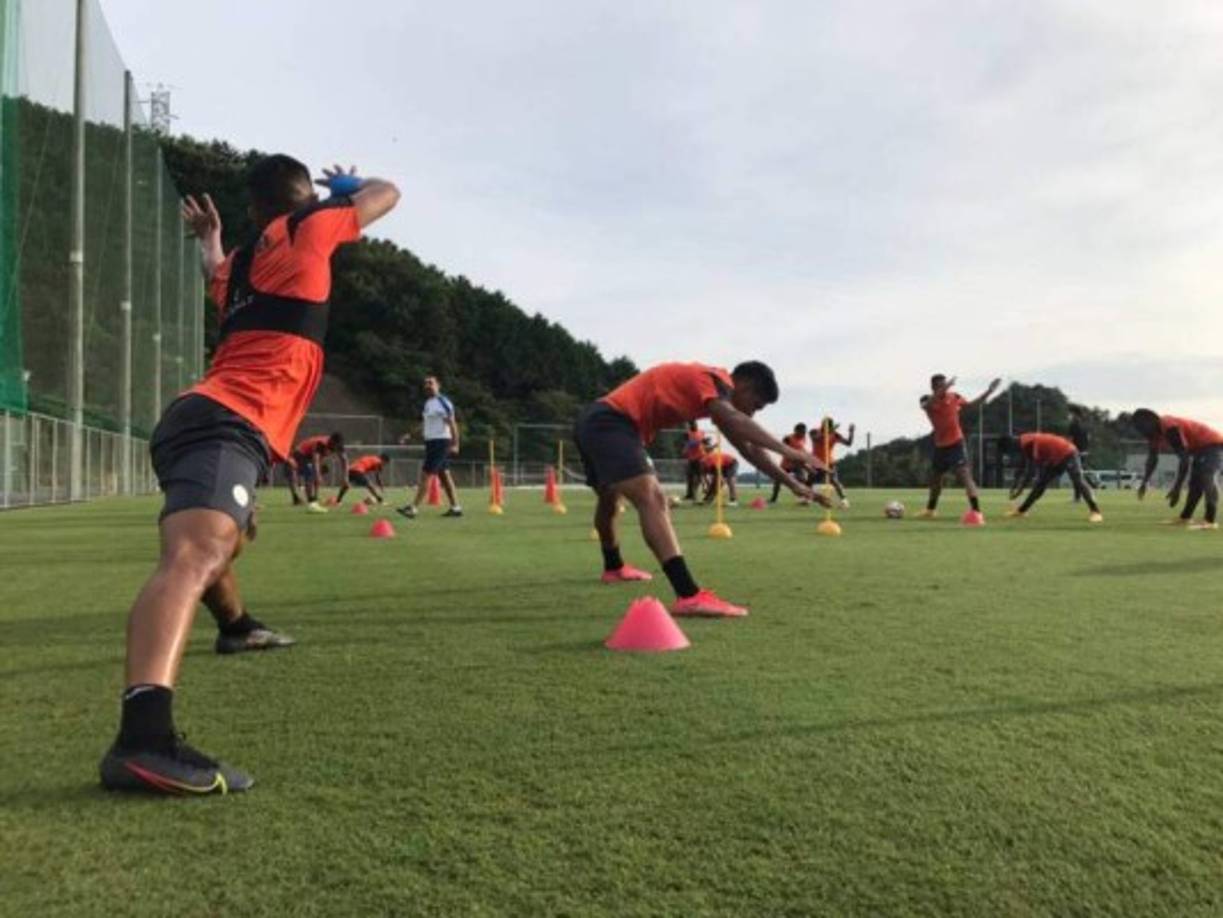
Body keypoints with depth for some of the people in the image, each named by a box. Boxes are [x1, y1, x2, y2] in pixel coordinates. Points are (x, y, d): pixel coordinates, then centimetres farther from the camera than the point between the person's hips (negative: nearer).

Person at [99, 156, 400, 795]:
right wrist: (345, 183, 42)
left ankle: (236, 626, 61)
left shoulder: (238, 262, 26)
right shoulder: (307, 229, 8)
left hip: (194, 419, 10)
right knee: (193, 556, -32)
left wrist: (209, 239, 66)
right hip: (226, 425, -10)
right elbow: (385, 194, 23)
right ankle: (142, 737, -51)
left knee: (223, 533, 37)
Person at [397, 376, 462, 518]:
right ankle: (455, 507, 16)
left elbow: (452, 424, -16)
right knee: (444, 475, 11)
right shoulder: (428, 403, 15)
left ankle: (412, 508, -7)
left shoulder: (443, 402, -13)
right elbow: (424, 424, 21)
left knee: (425, 475, -9)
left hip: (440, 442, -10)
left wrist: (455, 444, -20)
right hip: (431, 442, 10)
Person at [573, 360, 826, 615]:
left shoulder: (712, 388, 18)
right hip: (610, 423, -12)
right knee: (652, 499, -26)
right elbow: (734, 421, -33)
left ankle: (613, 567, 56)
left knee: (609, 498, 31)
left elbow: (747, 447, 21)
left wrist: (791, 482, 19)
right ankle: (689, 596, -39)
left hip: (596, 423, 12)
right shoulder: (712, 379, -11)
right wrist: (787, 451, -39)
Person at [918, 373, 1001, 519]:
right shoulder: (928, 400, -8)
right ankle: (930, 509, 37)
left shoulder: (954, 397, -5)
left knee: (964, 475, -17)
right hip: (939, 445, 3)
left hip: (956, 444, -3)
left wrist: (989, 392, 4)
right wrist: (942, 390, -48)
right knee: (934, 478, 18)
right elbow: (927, 405, -34)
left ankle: (976, 510, -22)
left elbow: (971, 404, 12)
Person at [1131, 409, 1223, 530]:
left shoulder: (1170, 429, -33)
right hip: (1200, 447, 10)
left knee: (1207, 479, -26)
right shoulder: (1155, 432, -2)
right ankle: (1185, 517, 26)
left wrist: (1177, 488, -37)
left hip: (1212, 443, -10)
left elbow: (1185, 459, -36)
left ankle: (1211, 521, -35)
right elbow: (1152, 459, 11)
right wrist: (1144, 482, 8)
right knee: (1195, 483, 16)